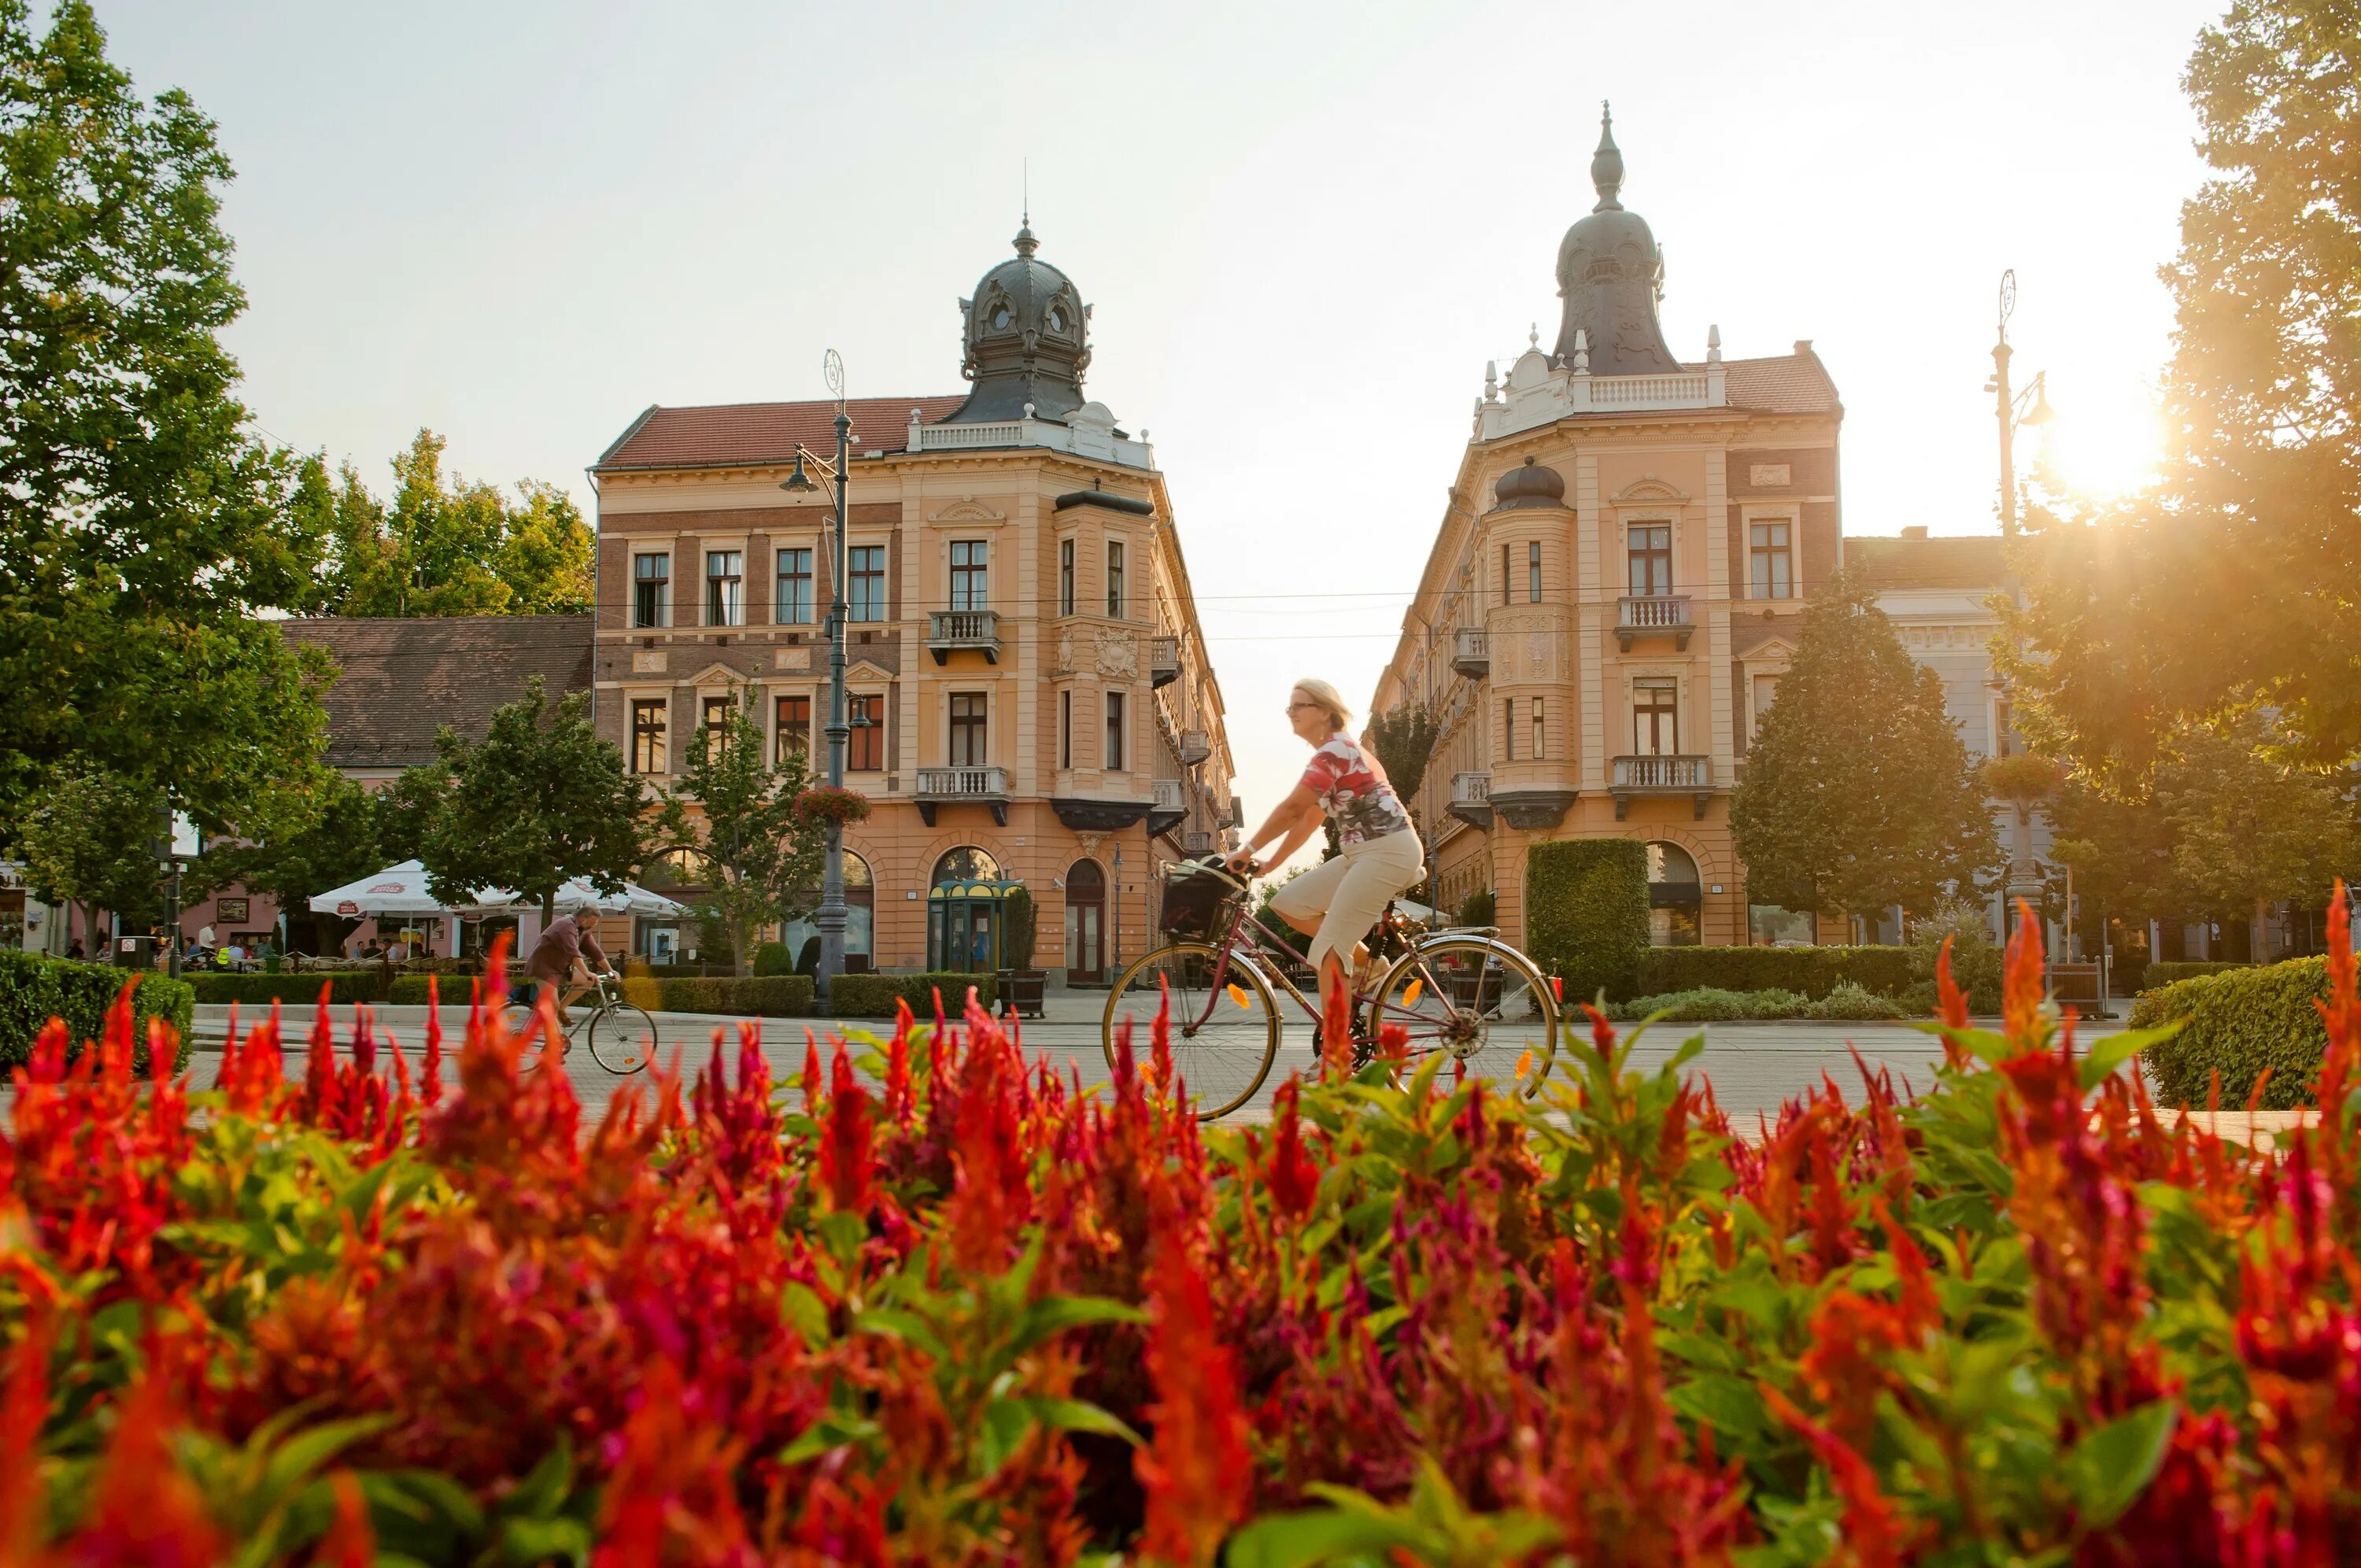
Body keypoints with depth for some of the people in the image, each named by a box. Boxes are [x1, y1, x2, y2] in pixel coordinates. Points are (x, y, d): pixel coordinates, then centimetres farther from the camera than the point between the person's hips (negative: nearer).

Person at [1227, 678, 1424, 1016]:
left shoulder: (1335, 750, -12)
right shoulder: (1331, 753, 19)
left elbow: (1292, 808, -20)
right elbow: (1308, 819, 20)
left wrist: (1248, 849, -14)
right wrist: (1271, 863, 16)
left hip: (1387, 851, -10)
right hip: (1363, 853, 10)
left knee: (1328, 951, -13)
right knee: (1288, 902, 6)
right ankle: (1365, 960, 11)